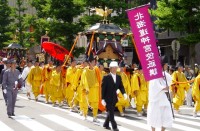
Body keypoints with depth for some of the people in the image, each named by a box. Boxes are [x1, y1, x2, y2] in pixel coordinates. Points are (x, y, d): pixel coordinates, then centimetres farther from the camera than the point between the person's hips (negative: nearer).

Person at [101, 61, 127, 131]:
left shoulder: (119, 77, 6)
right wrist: (103, 99, -13)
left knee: (110, 112, 15)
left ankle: (106, 124, 30)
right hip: (108, 98, -6)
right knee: (111, 112, -6)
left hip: (114, 98, 6)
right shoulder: (106, 77, -10)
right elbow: (103, 88, -10)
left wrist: (124, 93, -14)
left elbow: (121, 86, 6)